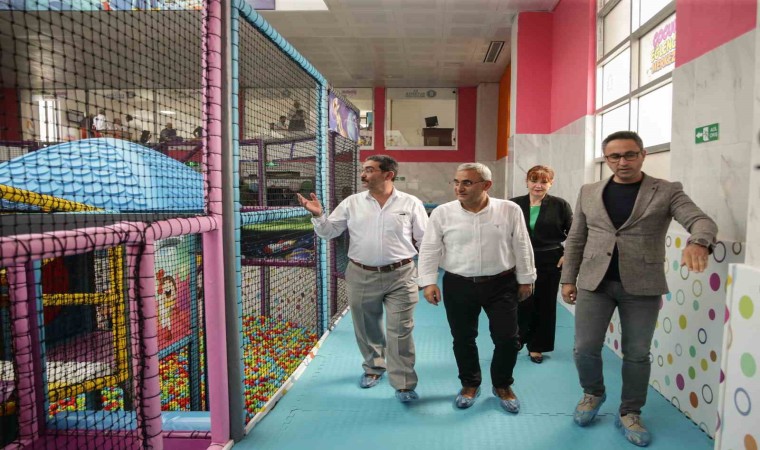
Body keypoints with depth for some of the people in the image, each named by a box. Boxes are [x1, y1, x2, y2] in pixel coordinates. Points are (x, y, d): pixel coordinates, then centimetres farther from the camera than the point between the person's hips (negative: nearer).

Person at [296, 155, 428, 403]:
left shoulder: (411, 203, -1)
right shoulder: (352, 203, 2)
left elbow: (425, 240, 3)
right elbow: (329, 232, 4)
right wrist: (318, 216, -15)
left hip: (400, 276, -2)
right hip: (361, 276, 3)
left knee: (400, 331, 0)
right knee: (367, 328, 16)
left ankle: (404, 384, 12)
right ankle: (373, 368, 40)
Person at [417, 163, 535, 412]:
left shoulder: (509, 210, -4)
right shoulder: (442, 213, -5)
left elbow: (522, 247, 3)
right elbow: (429, 250, -2)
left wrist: (525, 279, 5)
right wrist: (428, 282, -7)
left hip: (501, 284, 0)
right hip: (458, 285, 0)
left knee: (507, 338, 4)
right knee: (463, 338, 10)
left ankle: (503, 385, 29)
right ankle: (470, 384, 33)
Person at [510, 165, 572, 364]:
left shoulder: (560, 205, -3)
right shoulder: (515, 204, -1)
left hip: (549, 262, 0)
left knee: (544, 305, 9)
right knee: (520, 303, 0)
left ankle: (536, 347, 25)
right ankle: (515, 341, 24)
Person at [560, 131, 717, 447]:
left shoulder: (667, 192, 0)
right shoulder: (589, 193, 7)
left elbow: (702, 220, -14)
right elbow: (576, 239, 10)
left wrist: (698, 242, -37)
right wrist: (568, 278, 8)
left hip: (642, 286, -1)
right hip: (593, 282, 2)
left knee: (637, 354, 8)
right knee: (584, 349, 3)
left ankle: (629, 413, 27)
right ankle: (593, 394, 31)